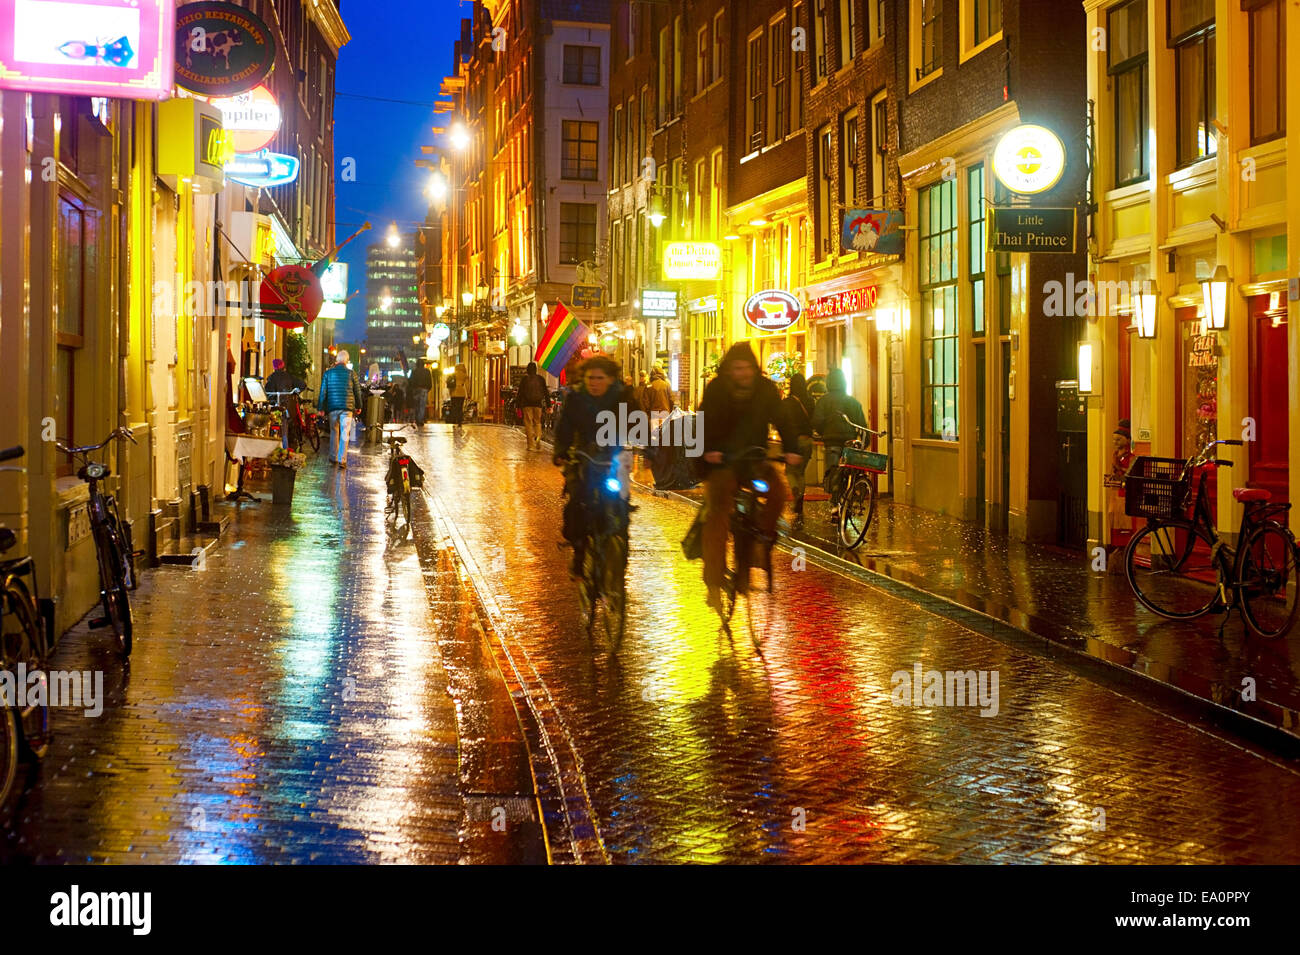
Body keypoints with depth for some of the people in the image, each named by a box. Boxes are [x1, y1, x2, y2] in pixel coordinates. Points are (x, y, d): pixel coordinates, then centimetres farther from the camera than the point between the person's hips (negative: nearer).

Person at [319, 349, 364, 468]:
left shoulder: (328, 373, 2)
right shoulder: (351, 373, -1)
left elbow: (323, 391, 2)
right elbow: (357, 391, 5)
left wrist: (321, 408, 7)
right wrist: (358, 406, 18)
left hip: (332, 406, 2)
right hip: (347, 407, -2)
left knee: (334, 432, 15)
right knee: (344, 434, 0)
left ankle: (333, 458, 20)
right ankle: (342, 460, -6)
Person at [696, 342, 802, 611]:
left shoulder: (765, 389, -1)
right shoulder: (716, 389, -5)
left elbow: (781, 419, -6)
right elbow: (704, 423, -13)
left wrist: (791, 449, -23)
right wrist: (707, 450, -32)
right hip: (721, 459, -2)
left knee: (778, 490, -25)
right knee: (718, 512, -14)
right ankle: (713, 582, -12)